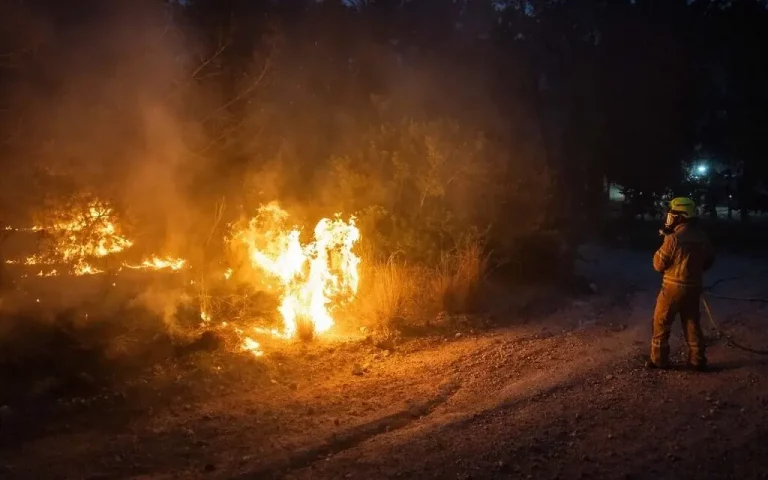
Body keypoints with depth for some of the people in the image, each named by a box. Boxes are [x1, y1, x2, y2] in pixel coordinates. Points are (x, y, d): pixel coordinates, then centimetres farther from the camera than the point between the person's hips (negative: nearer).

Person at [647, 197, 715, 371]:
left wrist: (666, 241, 2)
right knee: (692, 324, 15)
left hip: (673, 287, -6)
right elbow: (709, 260, 15)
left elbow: (659, 264, -11)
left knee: (661, 323, 8)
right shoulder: (702, 236, 1)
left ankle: (659, 359, 13)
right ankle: (698, 360, 20)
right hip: (694, 287, 6)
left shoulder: (673, 238, -21)